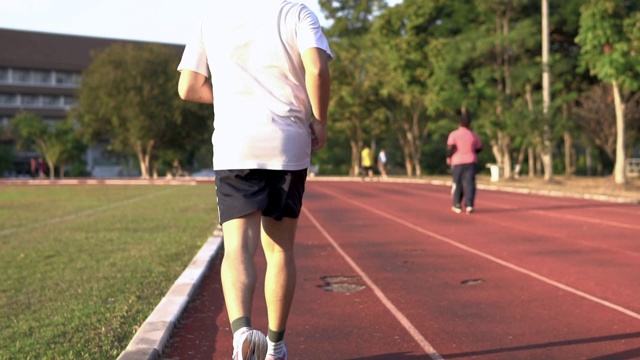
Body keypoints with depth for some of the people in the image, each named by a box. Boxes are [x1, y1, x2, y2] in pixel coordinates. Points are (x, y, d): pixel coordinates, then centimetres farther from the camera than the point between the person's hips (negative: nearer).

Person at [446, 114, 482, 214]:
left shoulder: (454, 134, -6)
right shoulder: (474, 135, 4)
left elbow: (450, 147, -18)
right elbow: (479, 148, 13)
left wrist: (448, 157, -3)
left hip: (457, 162, -1)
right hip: (470, 162, 1)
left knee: (457, 183, 10)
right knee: (469, 183, -2)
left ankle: (457, 205, 18)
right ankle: (469, 205, -15)